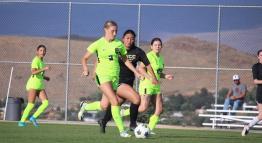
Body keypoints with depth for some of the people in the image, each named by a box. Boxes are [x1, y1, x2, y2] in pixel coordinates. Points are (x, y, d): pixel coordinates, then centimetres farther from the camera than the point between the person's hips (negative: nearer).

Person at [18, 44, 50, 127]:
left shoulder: (41, 61, 16)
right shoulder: (36, 60, -10)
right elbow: (33, 72, -24)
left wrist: (45, 77, 16)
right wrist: (44, 69, -29)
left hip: (40, 85, 8)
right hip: (33, 84, -8)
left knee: (46, 103, -7)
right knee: (31, 104, -11)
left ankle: (33, 117, 2)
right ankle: (22, 121, 0)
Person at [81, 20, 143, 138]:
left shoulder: (119, 44, 6)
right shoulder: (98, 44, -4)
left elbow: (125, 60, 18)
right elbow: (85, 58, 3)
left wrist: (136, 72, 10)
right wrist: (85, 69, -15)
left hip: (115, 76, 5)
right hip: (102, 75, -5)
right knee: (115, 102, -19)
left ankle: (85, 106, 35)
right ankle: (122, 130, -16)